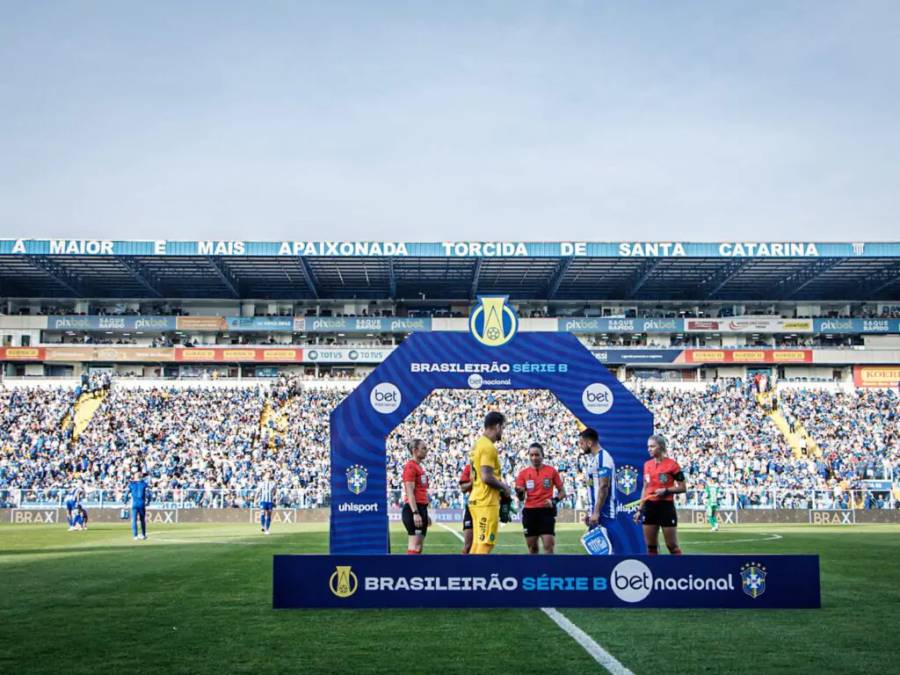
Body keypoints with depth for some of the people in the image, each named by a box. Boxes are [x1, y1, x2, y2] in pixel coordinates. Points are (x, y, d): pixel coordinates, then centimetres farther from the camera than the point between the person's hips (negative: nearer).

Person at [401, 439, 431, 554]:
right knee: (415, 546, -12)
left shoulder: (419, 467, 19)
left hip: (421, 508, 10)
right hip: (414, 509, -10)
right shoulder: (410, 467, -10)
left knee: (418, 546, 10)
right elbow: (410, 492, -17)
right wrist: (415, 513, -23)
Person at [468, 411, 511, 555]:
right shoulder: (488, 447, -14)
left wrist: (499, 486, 17)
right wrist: (503, 486, -6)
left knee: (477, 544, 12)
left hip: (476, 499, 10)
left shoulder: (478, 444, 16)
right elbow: (487, 477, -22)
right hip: (487, 502, -10)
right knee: (485, 545, -7)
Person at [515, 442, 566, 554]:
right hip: (529, 512, 2)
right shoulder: (523, 473, 4)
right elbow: (521, 498, 2)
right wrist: (520, 493, -21)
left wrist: (554, 501, -13)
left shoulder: (551, 471, 1)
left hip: (546, 511, -2)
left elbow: (562, 492, 7)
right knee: (532, 547, 8)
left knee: (549, 546, -9)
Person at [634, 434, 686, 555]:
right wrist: (640, 509, 13)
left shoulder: (672, 464, -7)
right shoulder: (647, 464, 9)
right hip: (649, 507, 5)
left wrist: (666, 491, -19)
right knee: (650, 546, 7)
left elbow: (682, 487, -5)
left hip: (666, 506, -5)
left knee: (672, 545, -1)